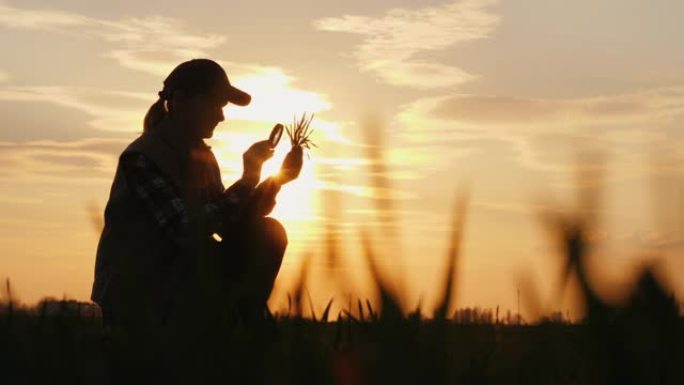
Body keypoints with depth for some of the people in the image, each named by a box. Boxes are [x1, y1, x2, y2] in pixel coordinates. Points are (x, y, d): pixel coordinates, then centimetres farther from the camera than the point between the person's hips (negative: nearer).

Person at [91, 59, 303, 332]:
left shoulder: (202, 157, 8)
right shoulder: (140, 160, -18)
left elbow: (231, 227, 5)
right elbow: (186, 230, -27)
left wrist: (278, 180, -6)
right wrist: (247, 181, -26)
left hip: (179, 283, 8)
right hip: (133, 301, -8)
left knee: (268, 234, -3)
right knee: (204, 252, -32)